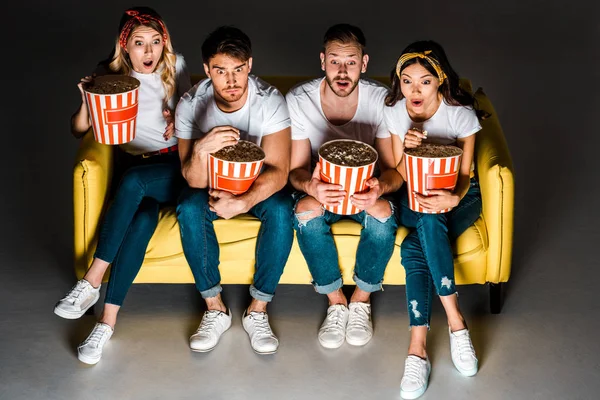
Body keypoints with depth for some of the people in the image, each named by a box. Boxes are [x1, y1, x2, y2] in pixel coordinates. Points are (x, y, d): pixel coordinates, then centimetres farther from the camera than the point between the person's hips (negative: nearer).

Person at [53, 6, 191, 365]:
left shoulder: (176, 66, 2)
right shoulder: (111, 74, 1)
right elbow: (79, 130, 0)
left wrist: (178, 120, -7)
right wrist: (88, 102, -21)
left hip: (174, 165, -1)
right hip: (134, 163, 1)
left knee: (134, 180, -35)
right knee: (142, 221, -32)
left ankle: (91, 282, -30)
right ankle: (108, 320, -30)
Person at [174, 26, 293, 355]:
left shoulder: (270, 101, -23)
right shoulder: (190, 105, -20)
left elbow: (278, 170, -26)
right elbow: (194, 181, -23)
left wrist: (243, 202, -44)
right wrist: (202, 150, -46)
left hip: (258, 184, 0)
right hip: (212, 182, 1)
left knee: (281, 210, -32)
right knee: (188, 208, -31)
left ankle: (258, 310, -17)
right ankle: (215, 309, -16)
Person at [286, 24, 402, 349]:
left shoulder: (381, 100, -17)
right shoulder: (298, 100, -16)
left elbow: (394, 169, -17)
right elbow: (295, 169, -15)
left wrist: (380, 187, -43)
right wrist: (309, 185, -41)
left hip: (367, 187, 0)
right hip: (320, 187, 0)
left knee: (382, 213, -33)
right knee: (306, 211, -34)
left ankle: (361, 300, -8)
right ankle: (335, 301, -12)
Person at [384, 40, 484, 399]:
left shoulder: (461, 112, -14)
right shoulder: (396, 112, -5)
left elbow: (465, 175, -11)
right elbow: (401, 175, -1)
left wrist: (453, 198, -35)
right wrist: (407, 148, -24)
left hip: (458, 194, -2)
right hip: (415, 197, 2)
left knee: (415, 248, -33)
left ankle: (418, 347, -29)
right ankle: (456, 321, -26)